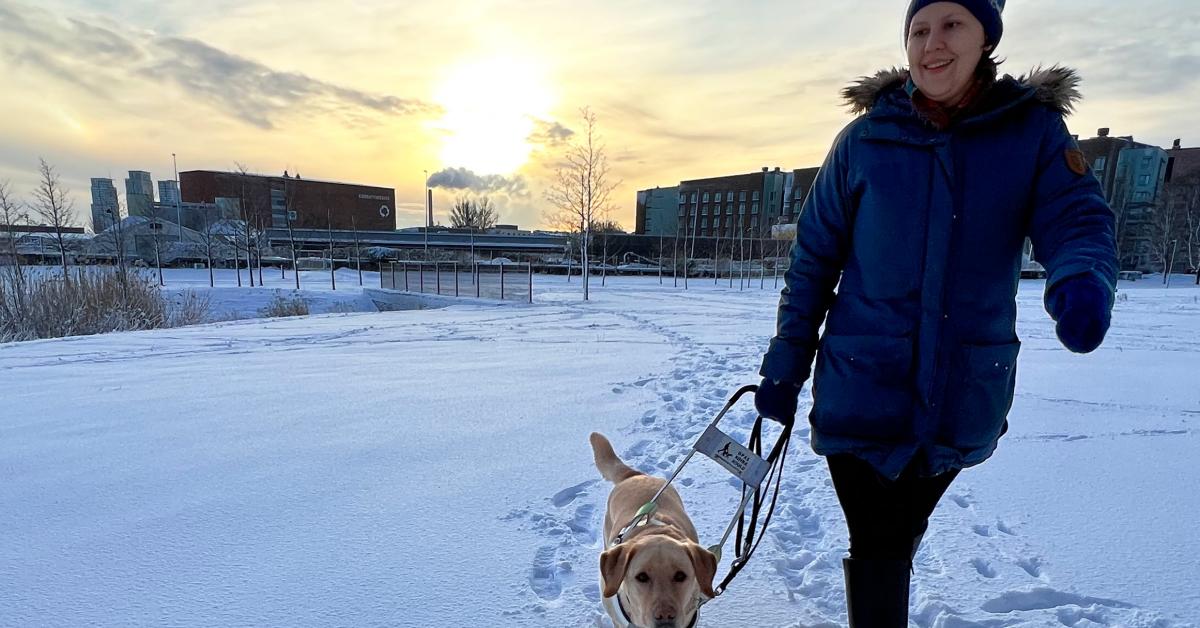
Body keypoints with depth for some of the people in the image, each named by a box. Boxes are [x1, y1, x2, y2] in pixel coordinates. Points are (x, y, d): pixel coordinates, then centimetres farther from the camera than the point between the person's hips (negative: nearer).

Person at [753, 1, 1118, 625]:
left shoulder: (1034, 130, 0)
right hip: (862, 385, -1)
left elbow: (1076, 220, -9)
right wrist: (785, 362, -3)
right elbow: (815, 255, -1)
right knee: (876, 545, 4)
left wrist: (1082, 283, -34)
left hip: (962, 392, 2)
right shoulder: (865, 137, -2)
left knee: (900, 535, 21)